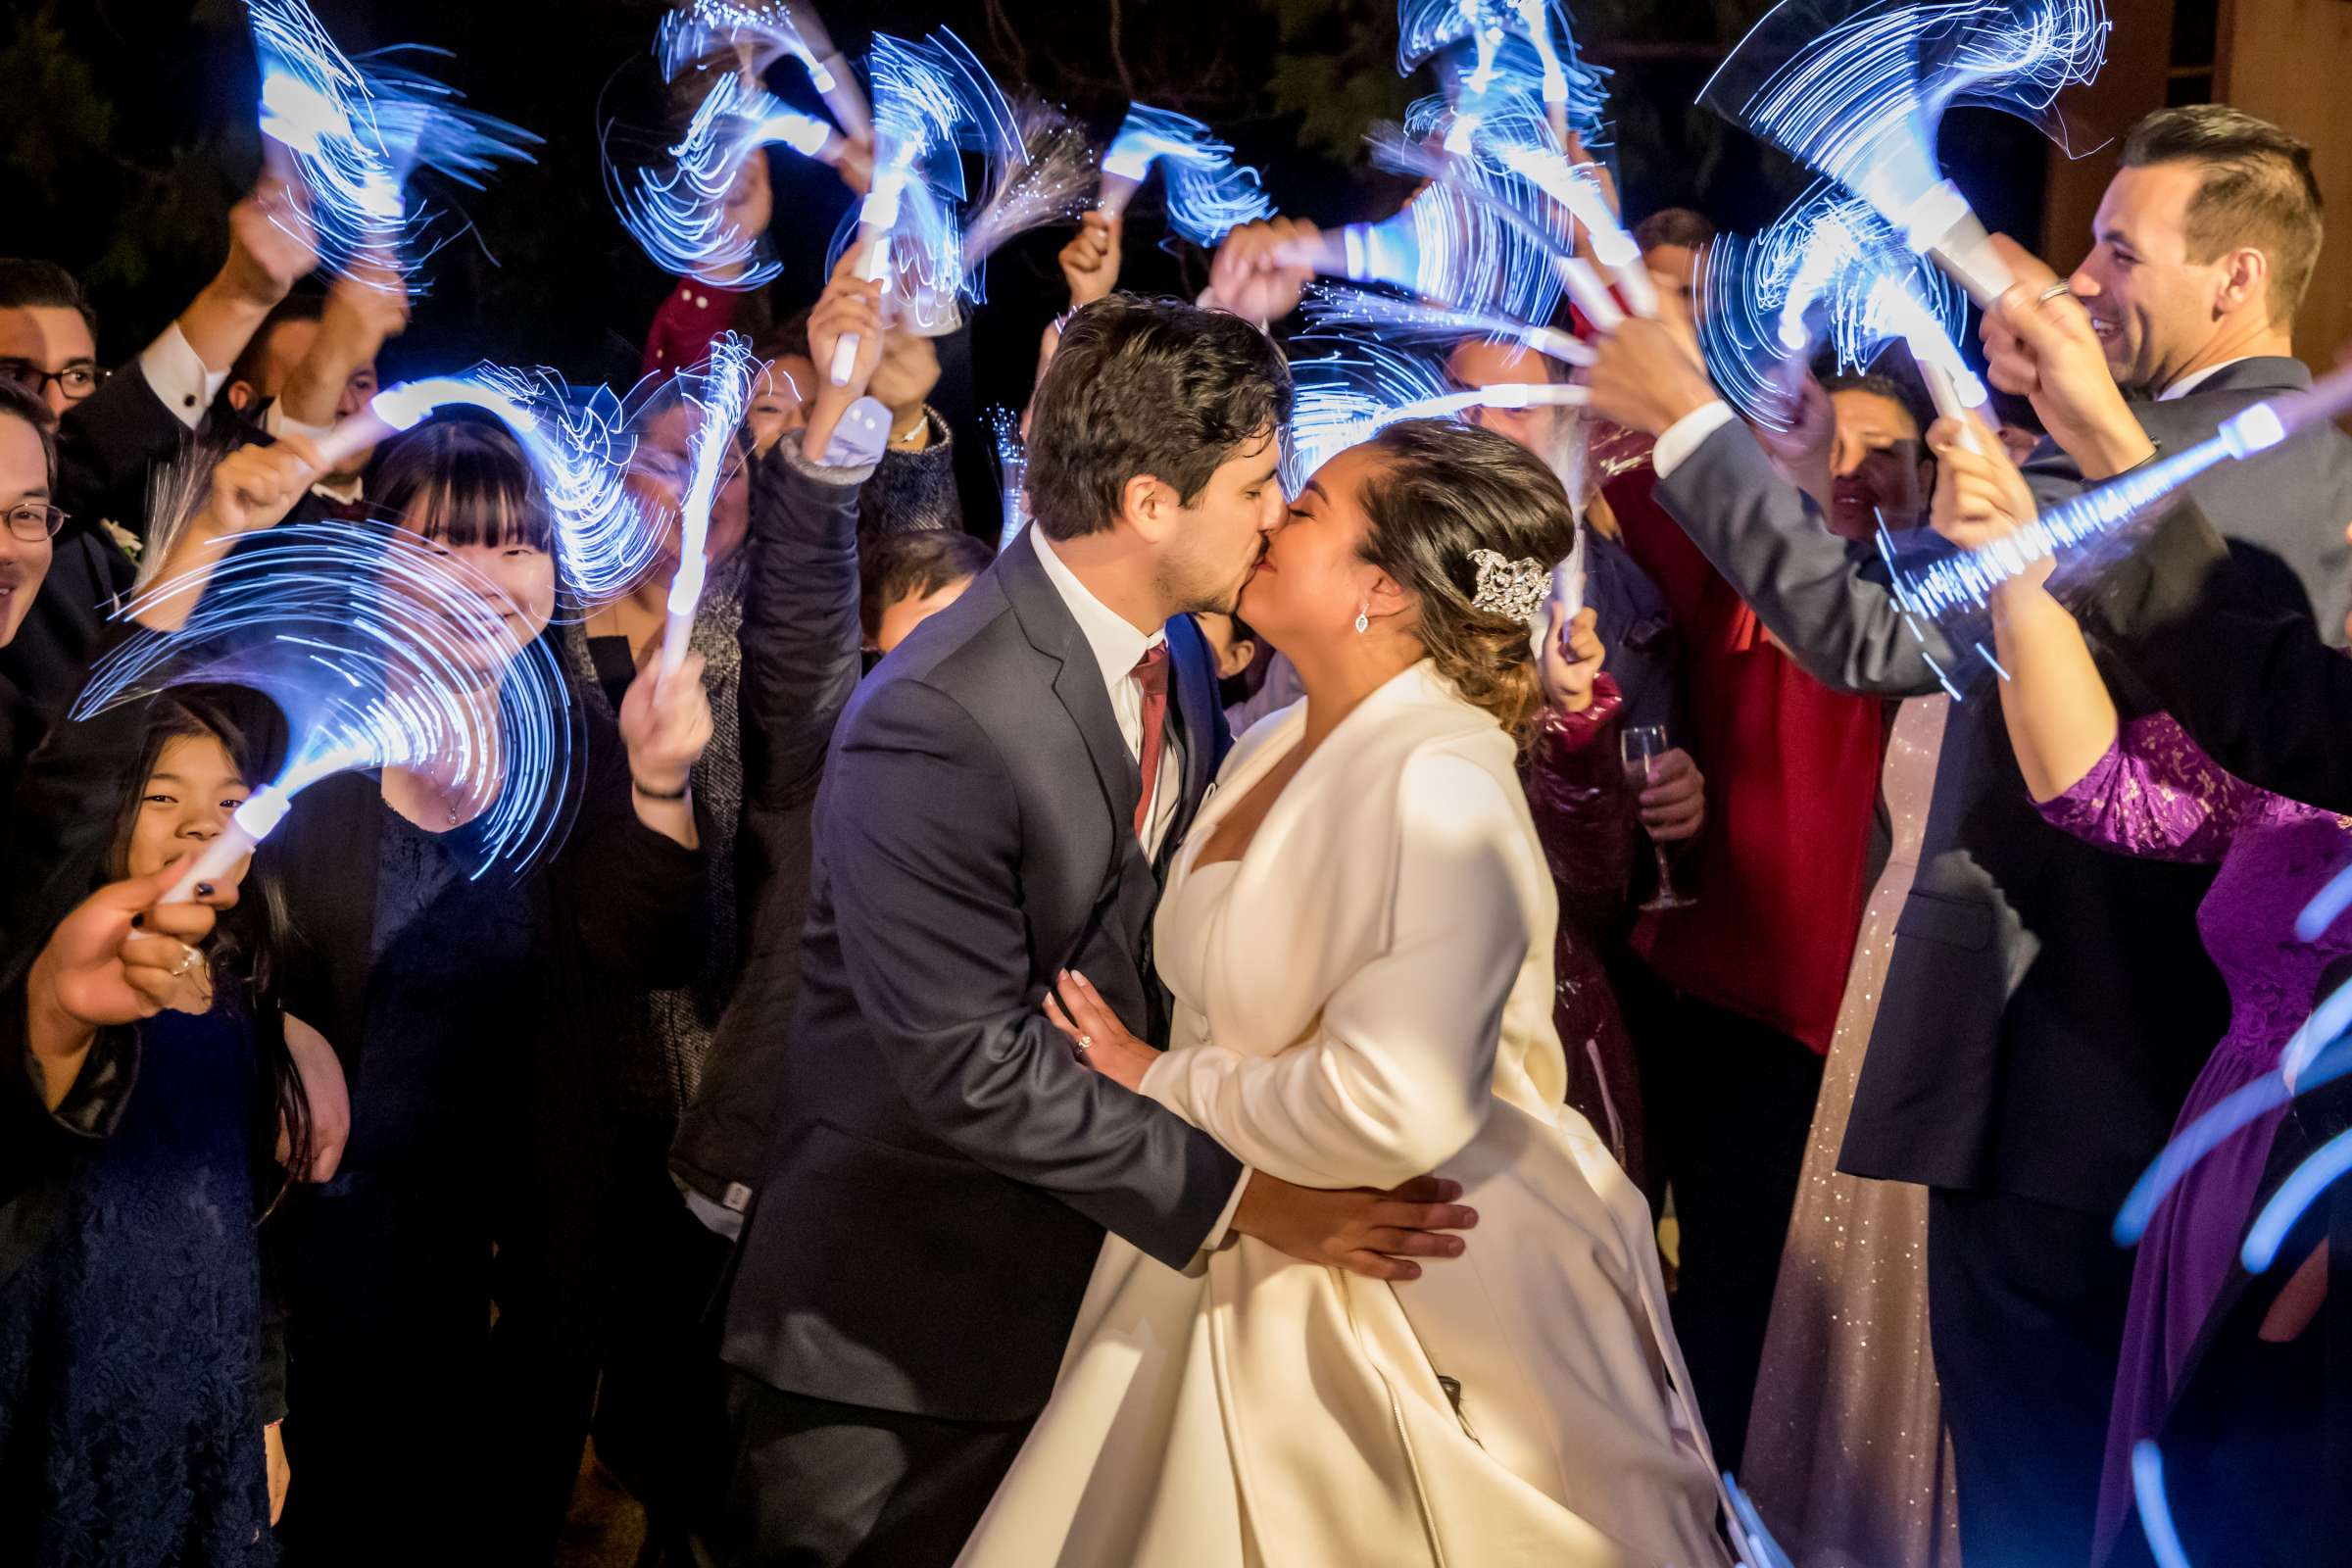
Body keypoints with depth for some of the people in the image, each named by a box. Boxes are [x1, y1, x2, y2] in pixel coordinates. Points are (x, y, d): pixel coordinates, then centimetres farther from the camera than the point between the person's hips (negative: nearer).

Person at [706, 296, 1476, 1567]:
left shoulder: (1169, 651, 2)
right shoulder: (933, 727, -26)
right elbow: (973, 1066, -26)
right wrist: (1237, 1196, -23)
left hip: (1079, 1267, 8)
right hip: (901, 1315, -7)